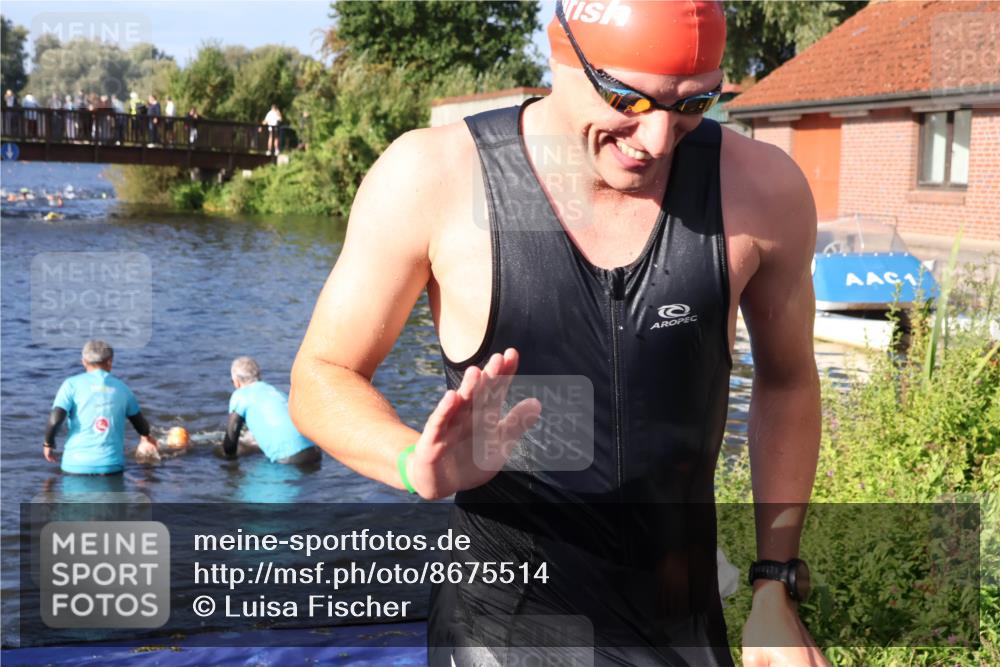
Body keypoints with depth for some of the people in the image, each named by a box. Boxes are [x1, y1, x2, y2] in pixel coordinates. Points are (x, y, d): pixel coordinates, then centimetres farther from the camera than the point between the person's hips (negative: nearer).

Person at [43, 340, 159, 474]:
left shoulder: (72, 384, 1)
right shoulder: (121, 388, 10)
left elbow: (55, 420, -10)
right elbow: (141, 424, 23)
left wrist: (48, 443, 10)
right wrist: (145, 438, 45)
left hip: (77, 465, -1)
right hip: (112, 465, 1)